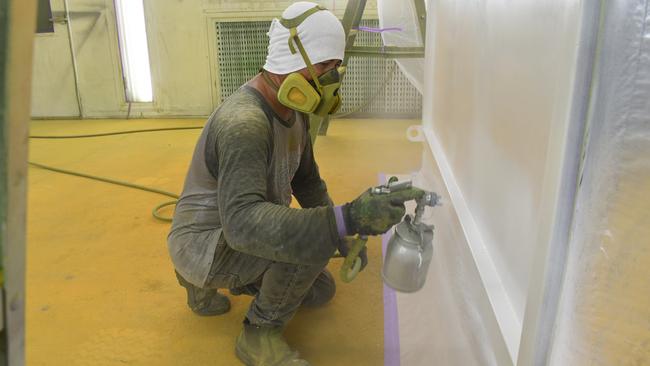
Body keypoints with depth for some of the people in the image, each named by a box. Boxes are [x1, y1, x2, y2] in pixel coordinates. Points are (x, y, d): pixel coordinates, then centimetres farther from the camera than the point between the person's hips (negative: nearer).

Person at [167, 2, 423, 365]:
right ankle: (260, 334, -7)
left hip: (234, 238, 9)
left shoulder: (293, 112, -2)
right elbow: (244, 223, -45)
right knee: (312, 237, -30)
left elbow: (307, 180, 10)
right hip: (204, 242, -9)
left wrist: (344, 236, 1)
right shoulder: (244, 122, -33)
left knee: (321, 291, 17)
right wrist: (346, 219, -52)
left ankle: (218, 280, 21)